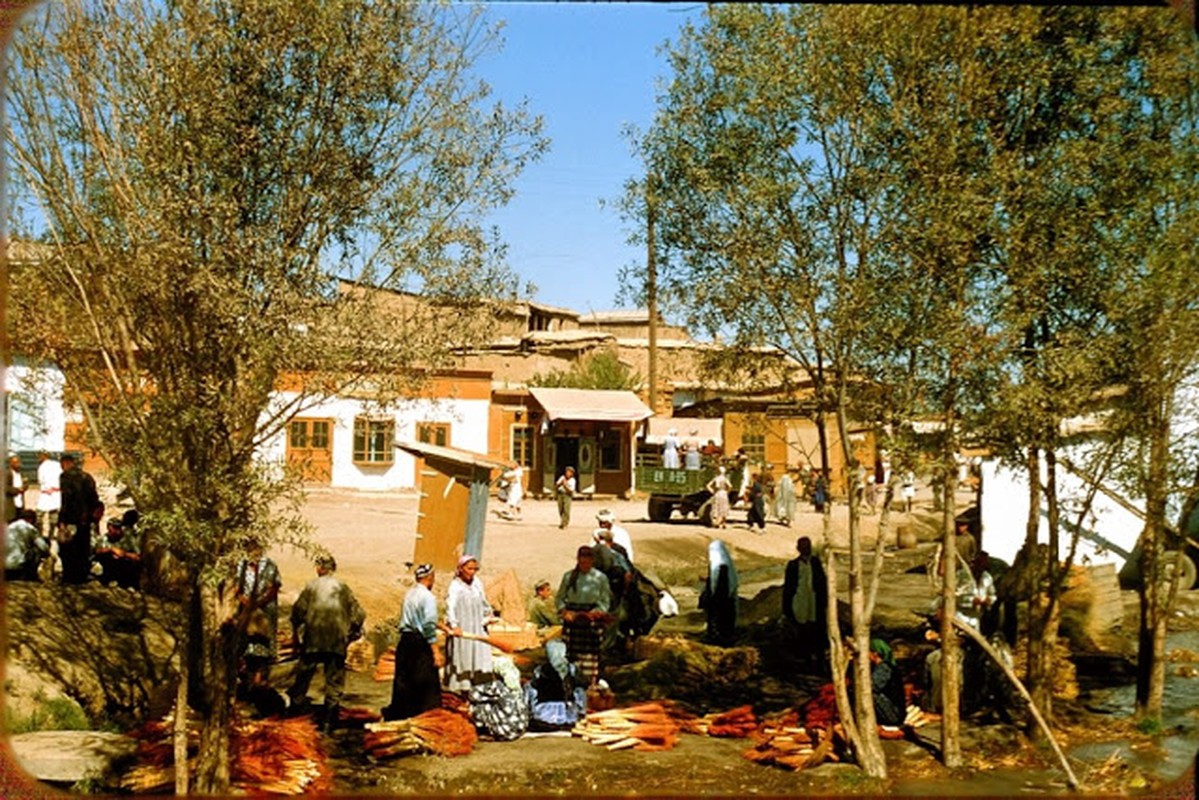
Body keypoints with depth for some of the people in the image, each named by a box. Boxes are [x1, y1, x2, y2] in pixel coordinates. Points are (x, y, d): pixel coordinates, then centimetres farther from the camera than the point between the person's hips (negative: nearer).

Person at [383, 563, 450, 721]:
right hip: (420, 643, -8)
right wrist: (436, 652, -17)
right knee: (428, 684, 1)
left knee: (403, 681, 14)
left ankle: (395, 715, 19)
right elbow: (429, 627, -19)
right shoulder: (428, 597, -14)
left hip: (404, 641, 8)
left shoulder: (410, 594, 12)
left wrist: (444, 627, 28)